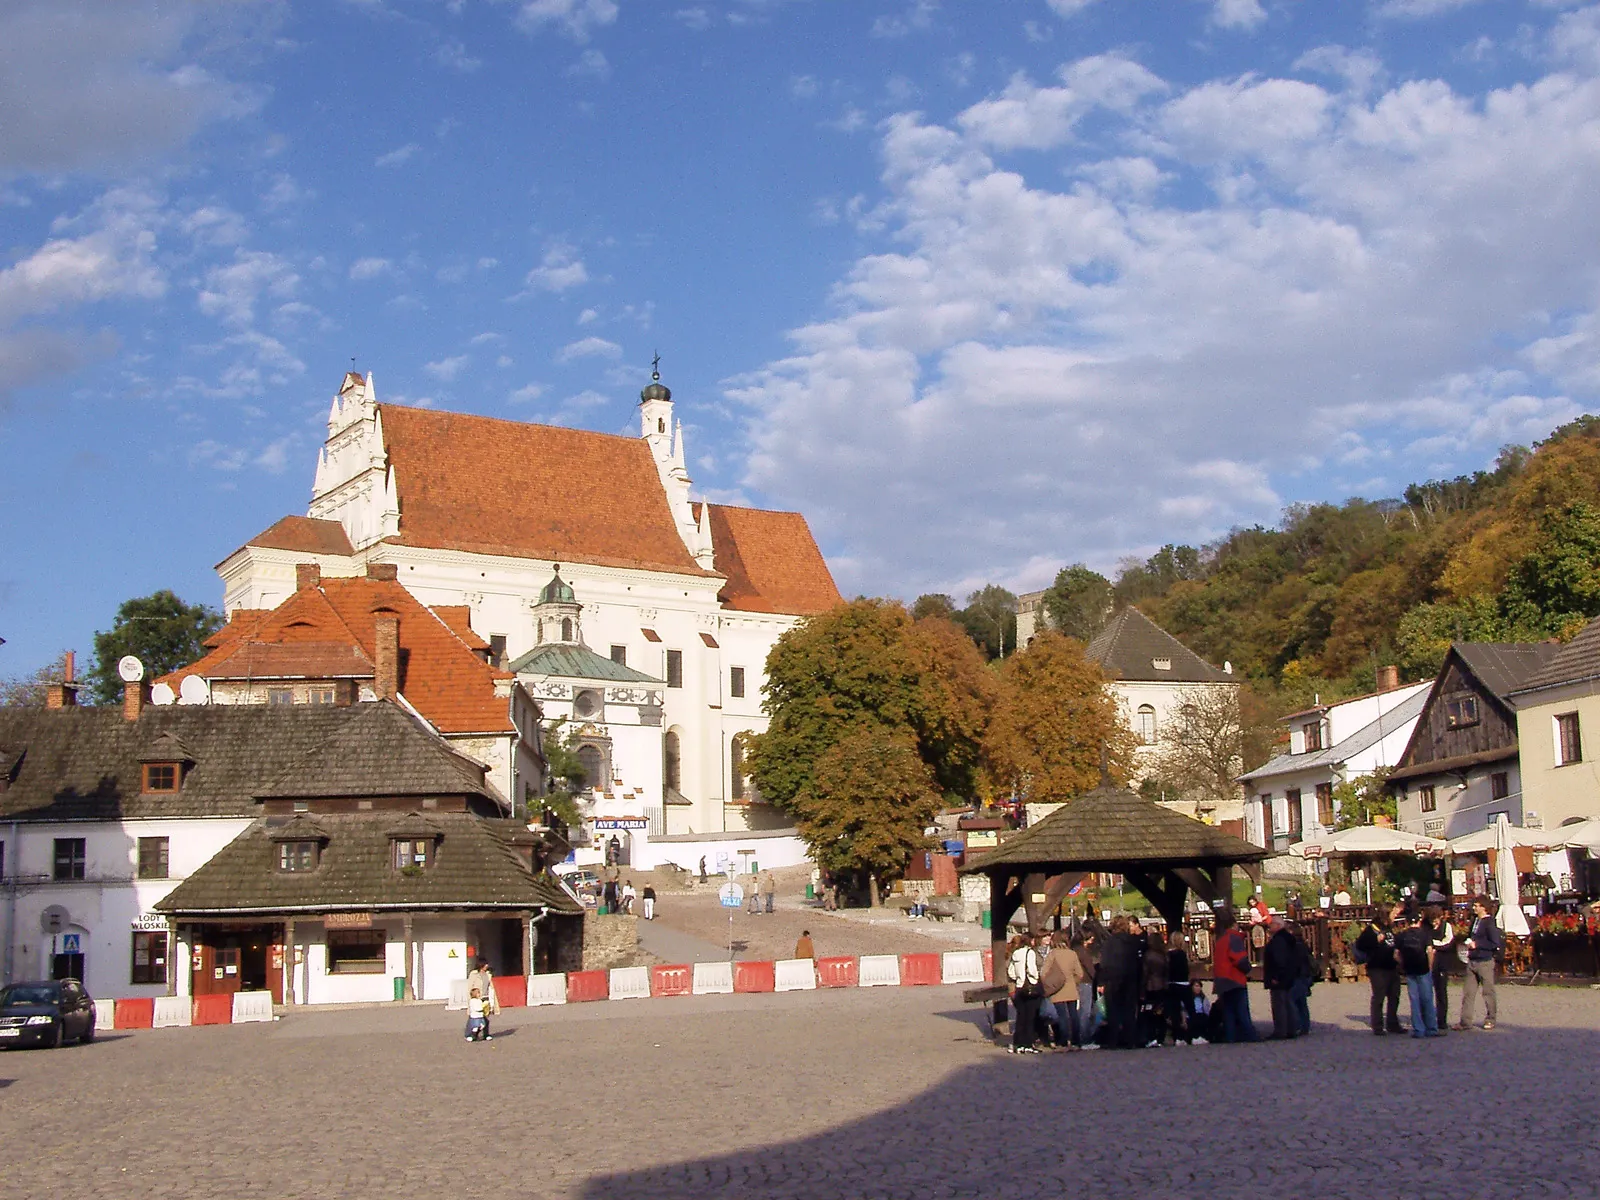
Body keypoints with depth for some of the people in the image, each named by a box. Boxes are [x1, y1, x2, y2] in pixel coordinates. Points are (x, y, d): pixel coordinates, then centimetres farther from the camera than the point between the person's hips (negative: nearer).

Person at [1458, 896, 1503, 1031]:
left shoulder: (1489, 923, -13)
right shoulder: (1475, 920, 10)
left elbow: (1495, 943, -19)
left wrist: (1476, 944, -16)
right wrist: (1468, 941, 8)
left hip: (1485, 962, -8)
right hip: (1472, 961, 8)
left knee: (1488, 991, 5)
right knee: (1468, 992, 5)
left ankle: (1490, 1020, 19)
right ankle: (1466, 1021, 6)